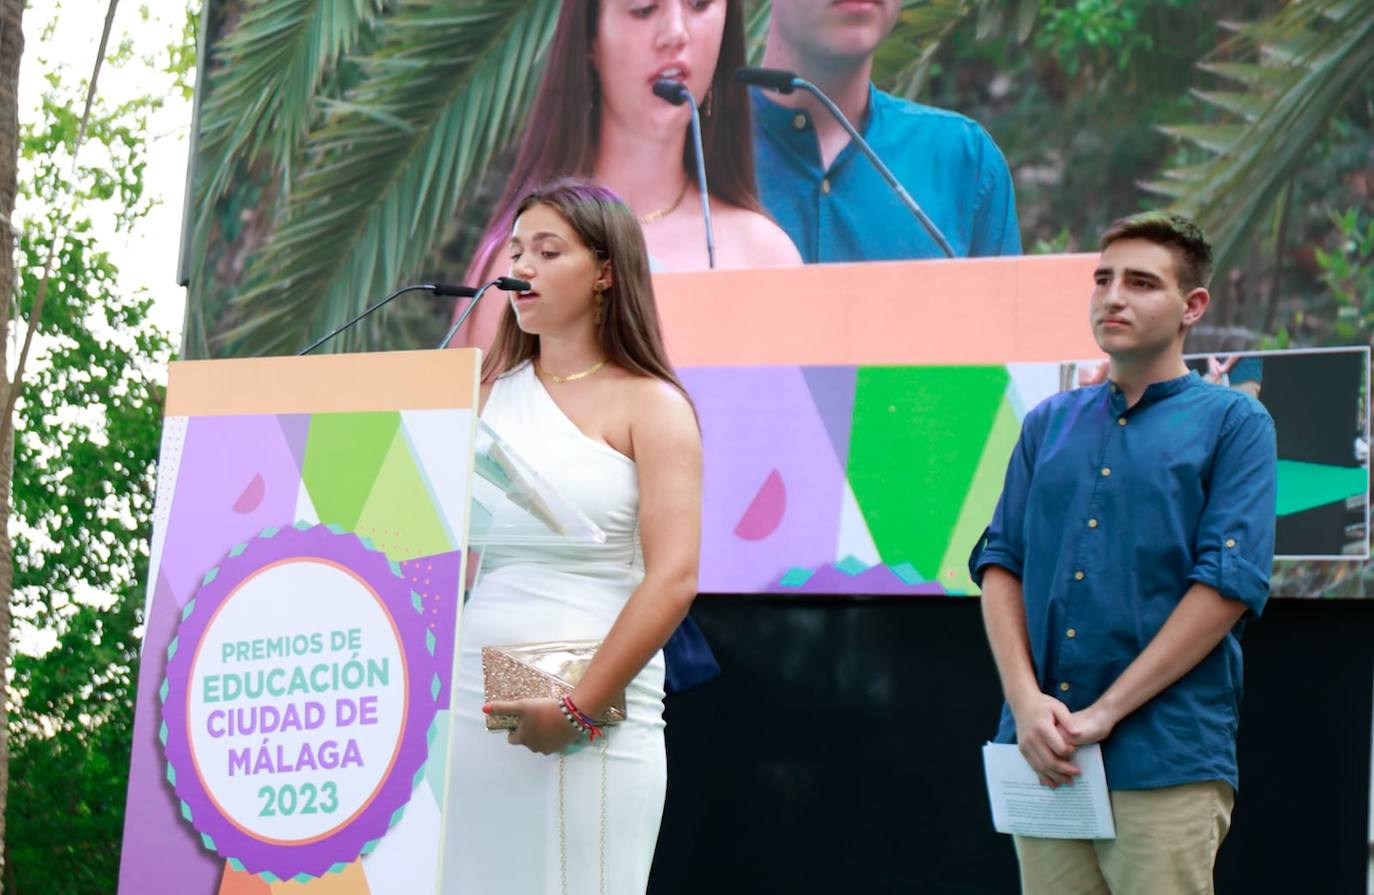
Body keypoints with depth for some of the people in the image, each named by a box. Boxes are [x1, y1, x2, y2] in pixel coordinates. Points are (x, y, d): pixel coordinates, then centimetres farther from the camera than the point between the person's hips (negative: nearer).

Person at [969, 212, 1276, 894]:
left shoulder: (1233, 422, 1)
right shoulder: (1049, 424, 16)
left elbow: (1228, 583, -8)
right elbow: (1000, 563, 11)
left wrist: (1103, 713, -12)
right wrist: (1026, 701, -7)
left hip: (1167, 763, -4)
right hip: (1042, 759, 4)